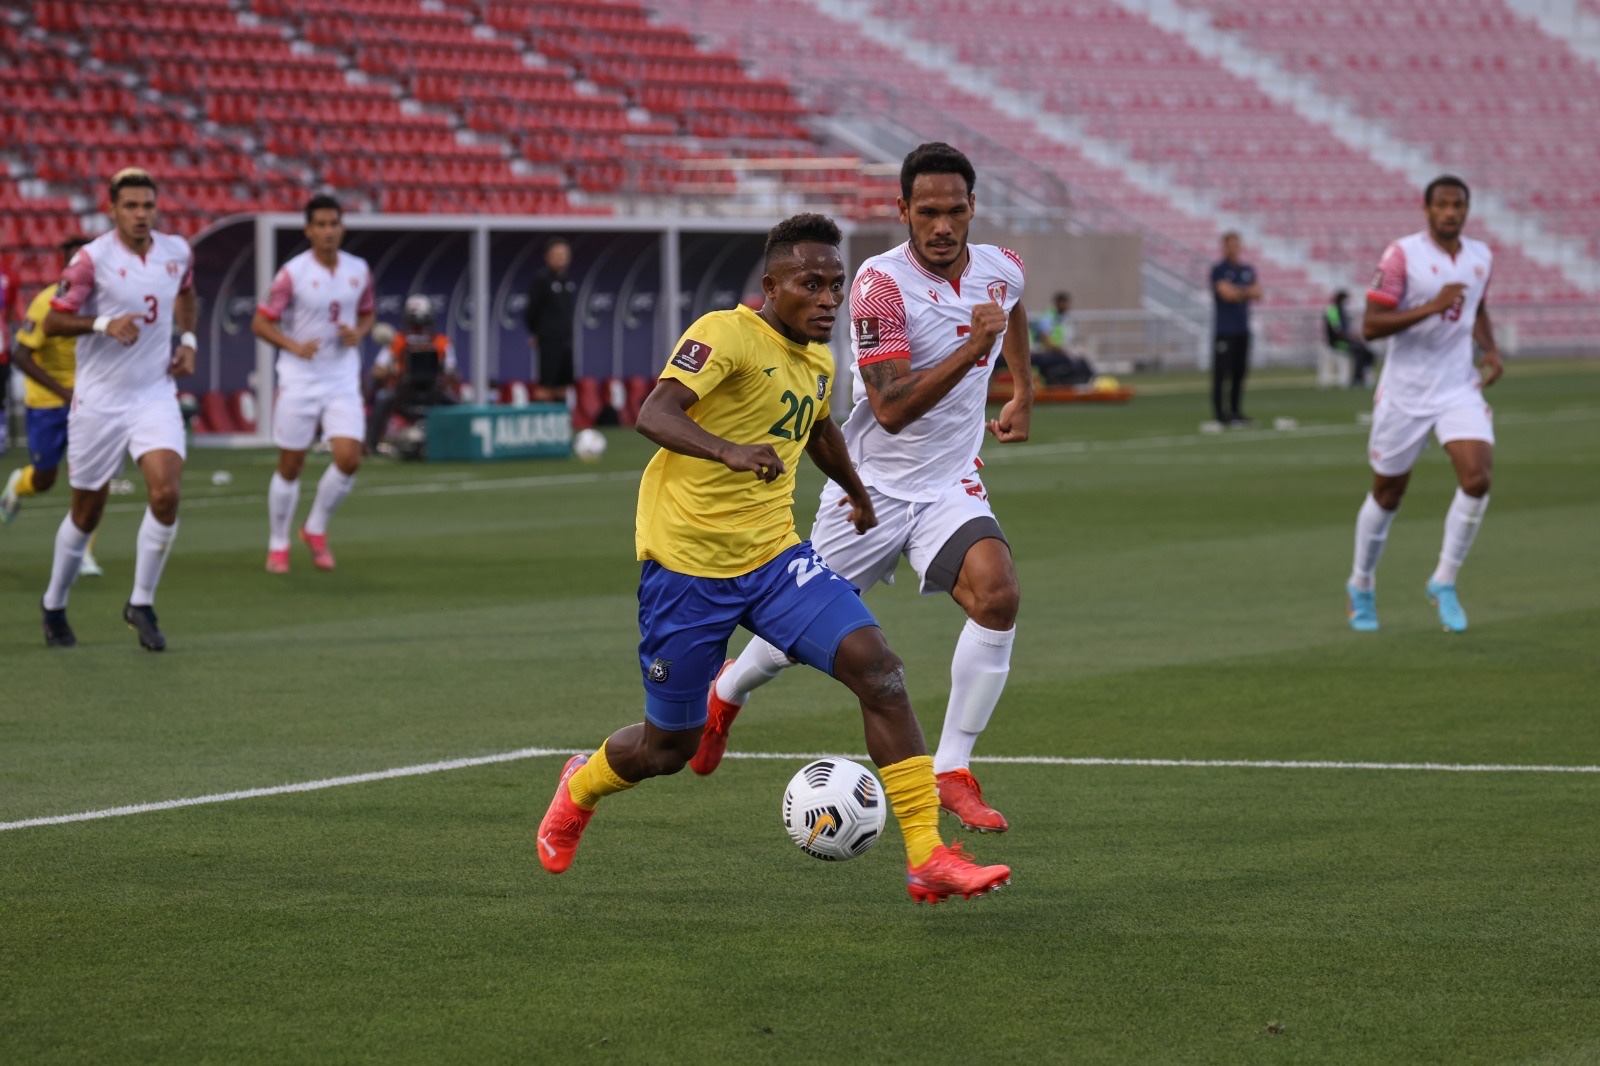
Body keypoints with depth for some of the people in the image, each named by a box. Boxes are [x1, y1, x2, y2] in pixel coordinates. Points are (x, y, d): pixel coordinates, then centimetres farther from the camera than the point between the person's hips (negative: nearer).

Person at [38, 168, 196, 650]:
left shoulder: (177, 251, 2)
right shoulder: (92, 259, -13)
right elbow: (52, 323, -10)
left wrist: (188, 340, 9)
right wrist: (104, 324, -24)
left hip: (156, 396, 3)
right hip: (99, 400, -3)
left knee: (166, 493, -18)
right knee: (86, 513, 7)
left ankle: (141, 604, -2)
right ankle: (54, 606, 30)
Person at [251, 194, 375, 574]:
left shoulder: (359, 270, 2)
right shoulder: (293, 274, -11)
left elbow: (367, 314, 18)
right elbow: (260, 323, -7)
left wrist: (358, 334, -5)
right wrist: (294, 346, -23)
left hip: (343, 381, 3)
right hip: (298, 381, -3)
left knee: (349, 458, -11)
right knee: (290, 467, 3)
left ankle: (316, 530, 12)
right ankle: (278, 545, 20)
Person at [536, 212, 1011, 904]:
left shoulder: (818, 361, 8)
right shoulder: (726, 335, -16)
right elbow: (654, 414, -32)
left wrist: (857, 493, 47)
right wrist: (730, 451, -49)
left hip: (774, 556, 6)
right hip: (686, 562, -6)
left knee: (875, 665, -17)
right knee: (668, 747, 6)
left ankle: (928, 859, -18)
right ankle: (580, 788, 42)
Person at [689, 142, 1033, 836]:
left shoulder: (1001, 270, -2)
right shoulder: (881, 283, -22)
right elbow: (891, 409, -28)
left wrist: (1024, 395, 30)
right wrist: (971, 349, -34)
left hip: (951, 485, 4)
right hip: (873, 486, -3)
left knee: (997, 597, -23)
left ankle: (951, 772, -13)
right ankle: (727, 692, 45)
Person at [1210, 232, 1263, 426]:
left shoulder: (1248, 270, 16)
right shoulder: (1219, 270, -3)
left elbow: (1257, 294, 5)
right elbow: (1226, 294, -15)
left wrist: (1237, 292, -11)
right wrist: (1246, 292, -3)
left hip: (1243, 329, 6)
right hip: (1224, 330, -6)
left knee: (1240, 372, 7)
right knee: (1222, 372, -9)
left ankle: (1236, 411, 13)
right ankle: (1220, 413, -8)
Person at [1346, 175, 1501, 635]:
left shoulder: (1480, 257, 5)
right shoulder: (1403, 255, -12)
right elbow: (1371, 325, -17)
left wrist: (1491, 350, 7)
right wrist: (1431, 307, -27)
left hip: (1459, 390, 4)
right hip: (1405, 393, -4)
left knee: (1477, 479, -17)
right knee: (1387, 494, 8)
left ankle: (1444, 583, -1)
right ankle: (1361, 587, 31)